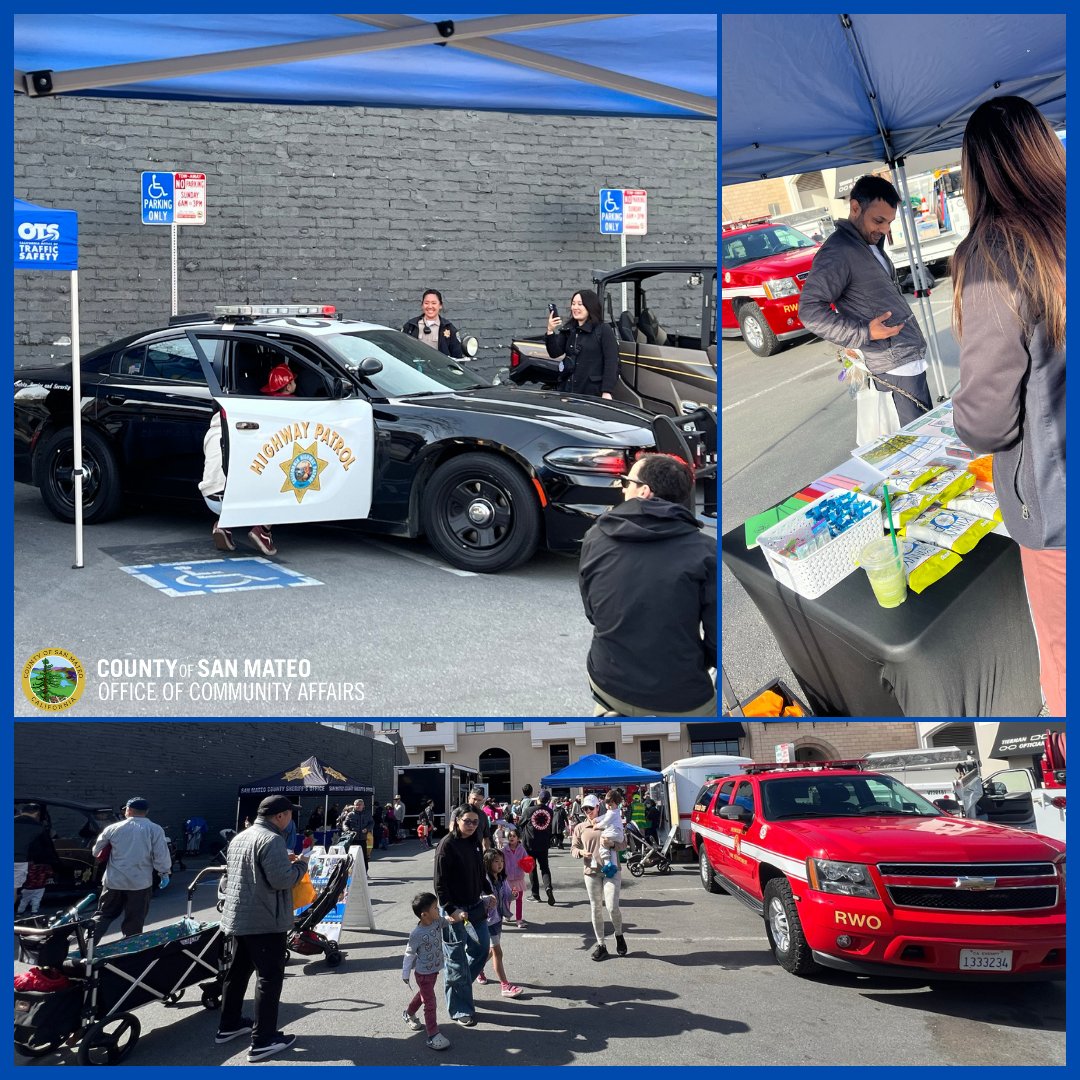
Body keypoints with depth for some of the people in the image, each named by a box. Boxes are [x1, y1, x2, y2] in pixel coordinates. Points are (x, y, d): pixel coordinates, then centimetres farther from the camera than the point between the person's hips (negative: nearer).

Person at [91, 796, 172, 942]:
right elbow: (161, 856, -10)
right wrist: (165, 873, 4)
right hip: (140, 883, -2)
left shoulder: (113, 828, 1)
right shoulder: (155, 830, -6)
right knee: (134, 922, 8)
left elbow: (96, 851, 13)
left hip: (113, 881, 2)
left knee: (103, 914, 14)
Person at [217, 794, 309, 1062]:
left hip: (237, 918, 9)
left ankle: (229, 1025, 31)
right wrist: (300, 864, -5)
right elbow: (281, 880, -25)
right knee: (269, 977, -4)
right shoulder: (272, 840, -18)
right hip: (266, 921, -9)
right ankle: (263, 1040, -4)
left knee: (237, 971, 20)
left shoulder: (240, 838, 12)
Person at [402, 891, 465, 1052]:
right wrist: (405, 974, -10)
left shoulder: (437, 922, -10)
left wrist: (459, 916, -18)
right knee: (430, 1003, -3)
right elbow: (409, 954, -18)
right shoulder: (417, 934, -28)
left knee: (423, 994, 28)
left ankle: (408, 1013, 53)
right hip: (423, 973, -8)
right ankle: (433, 1036, 5)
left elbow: (450, 920, 6)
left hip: (434, 969, 8)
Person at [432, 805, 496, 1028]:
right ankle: (461, 1010, 11)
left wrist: (486, 895, 5)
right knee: (457, 959, 1)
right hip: (455, 909, -8)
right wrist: (451, 910, -19)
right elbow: (440, 882, -16)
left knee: (482, 947, 14)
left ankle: (460, 986, 35)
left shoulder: (474, 844, 8)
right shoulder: (447, 844, -14)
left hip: (475, 907, 8)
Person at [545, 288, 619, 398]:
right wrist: (550, 332, -12)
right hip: (567, 391, 5)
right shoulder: (567, 330, 13)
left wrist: (607, 392, -17)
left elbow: (611, 363, -9)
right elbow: (555, 354, 4)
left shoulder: (604, 330, -3)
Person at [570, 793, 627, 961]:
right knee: (596, 910, 5)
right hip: (591, 872, 2)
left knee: (612, 907, -13)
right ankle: (601, 945, 14)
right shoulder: (579, 828, 10)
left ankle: (619, 935, 15)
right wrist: (581, 852, -14)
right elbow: (573, 848, 9)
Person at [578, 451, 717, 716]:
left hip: (608, 683, 2)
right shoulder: (704, 551, -15)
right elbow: (719, 640, -13)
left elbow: (593, 614, 8)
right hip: (680, 702, -2)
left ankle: (610, 715, 13)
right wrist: (696, 662, 8)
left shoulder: (595, 539, -5)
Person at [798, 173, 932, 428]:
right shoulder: (836, 252, -15)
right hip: (897, 364, -10)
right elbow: (810, 310, -21)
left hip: (912, 356, 10)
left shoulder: (871, 244, 16)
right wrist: (864, 333, -22)